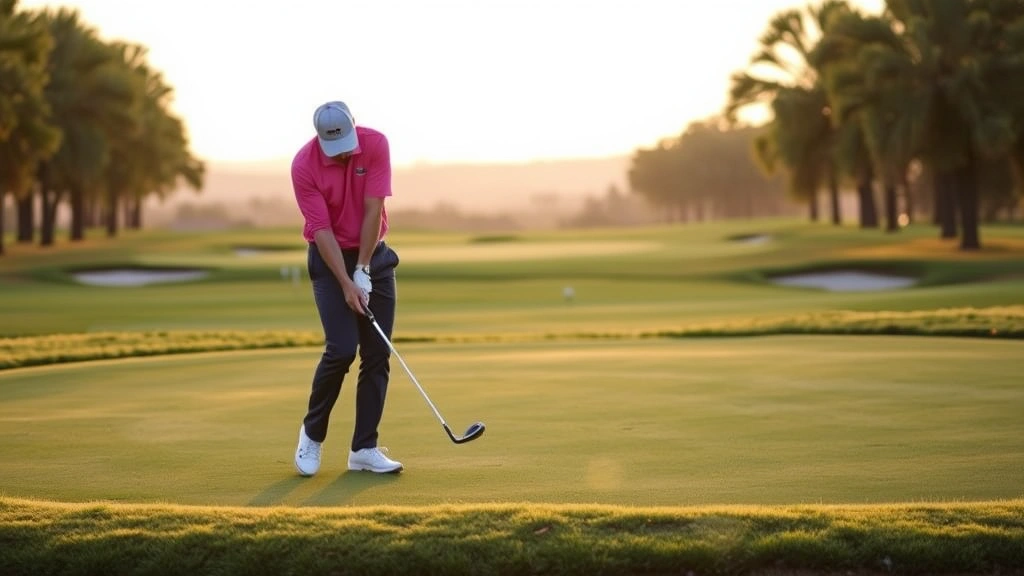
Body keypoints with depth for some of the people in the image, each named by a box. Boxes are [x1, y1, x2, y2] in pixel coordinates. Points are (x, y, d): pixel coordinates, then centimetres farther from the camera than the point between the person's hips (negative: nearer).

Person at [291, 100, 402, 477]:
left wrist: (363, 271, -16)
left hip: (374, 256, 3)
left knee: (377, 355, -2)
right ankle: (312, 433, 6)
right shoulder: (304, 165, -18)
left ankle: (364, 449, 4)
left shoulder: (376, 144, -13)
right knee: (342, 349, -15)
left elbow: (373, 211, -14)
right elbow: (322, 230, -17)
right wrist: (346, 284, -22)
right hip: (330, 259, -3)